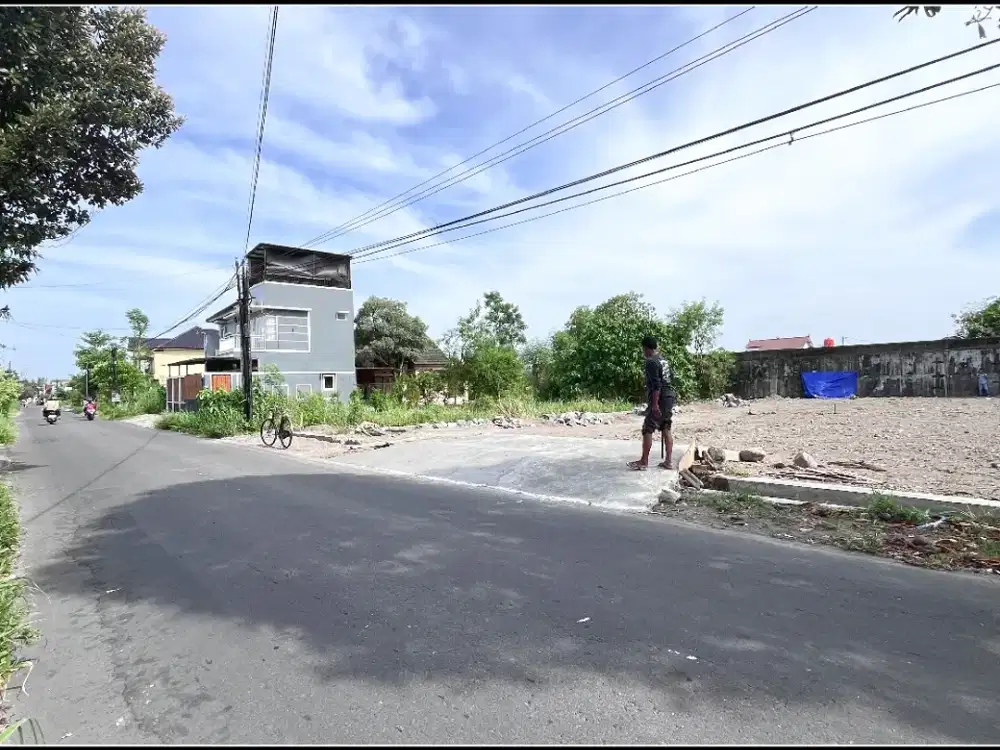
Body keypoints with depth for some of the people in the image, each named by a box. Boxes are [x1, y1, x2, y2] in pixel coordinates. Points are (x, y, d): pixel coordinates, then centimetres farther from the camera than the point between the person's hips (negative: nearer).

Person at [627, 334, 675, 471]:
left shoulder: (651, 362, -14)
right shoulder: (664, 360, 14)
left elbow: (656, 385, -21)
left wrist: (655, 404, -22)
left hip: (660, 399, -9)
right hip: (669, 398, 9)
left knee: (647, 430, -3)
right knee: (666, 429, 12)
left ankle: (644, 462, 1)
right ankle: (669, 461, 13)